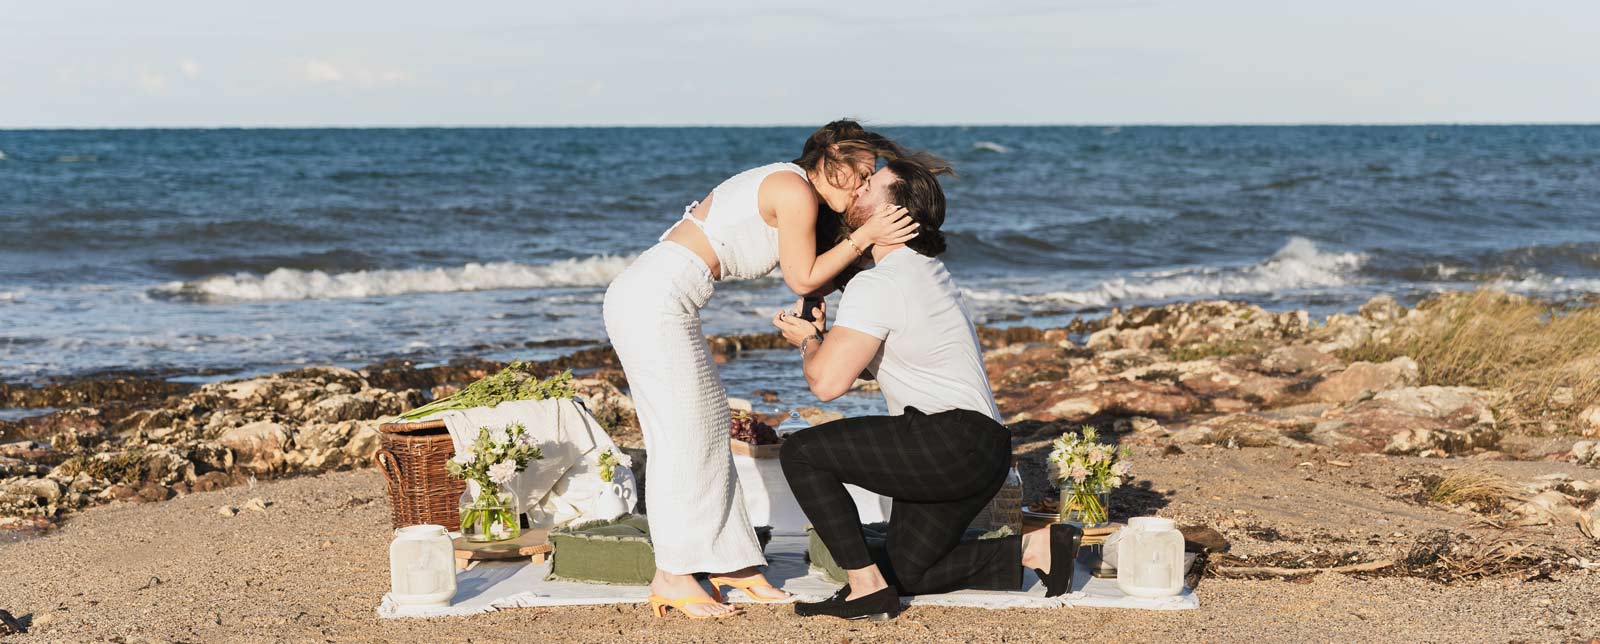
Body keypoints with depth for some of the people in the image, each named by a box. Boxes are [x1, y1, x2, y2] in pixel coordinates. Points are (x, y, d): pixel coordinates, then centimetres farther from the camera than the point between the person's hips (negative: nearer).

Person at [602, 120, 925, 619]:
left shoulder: (781, 187, 19)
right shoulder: (797, 192, -10)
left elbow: (813, 277, 22)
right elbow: (803, 279, -4)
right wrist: (865, 236, -2)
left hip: (644, 295, 10)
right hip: (656, 300, -10)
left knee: (706, 427, 13)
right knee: (682, 433, -4)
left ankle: (727, 562, 19)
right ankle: (672, 577, 2)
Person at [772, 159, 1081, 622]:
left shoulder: (878, 285, -14)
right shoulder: (926, 268, 18)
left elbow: (827, 382, -20)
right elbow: (871, 365, 27)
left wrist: (809, 342, 2)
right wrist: (824, 336, 8)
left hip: (951, 440, -10)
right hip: (981, 454, 10)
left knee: (801, 454, -11)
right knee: (912, 574, 19)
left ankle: (867, 587, -11)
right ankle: (1036, 549, 11)